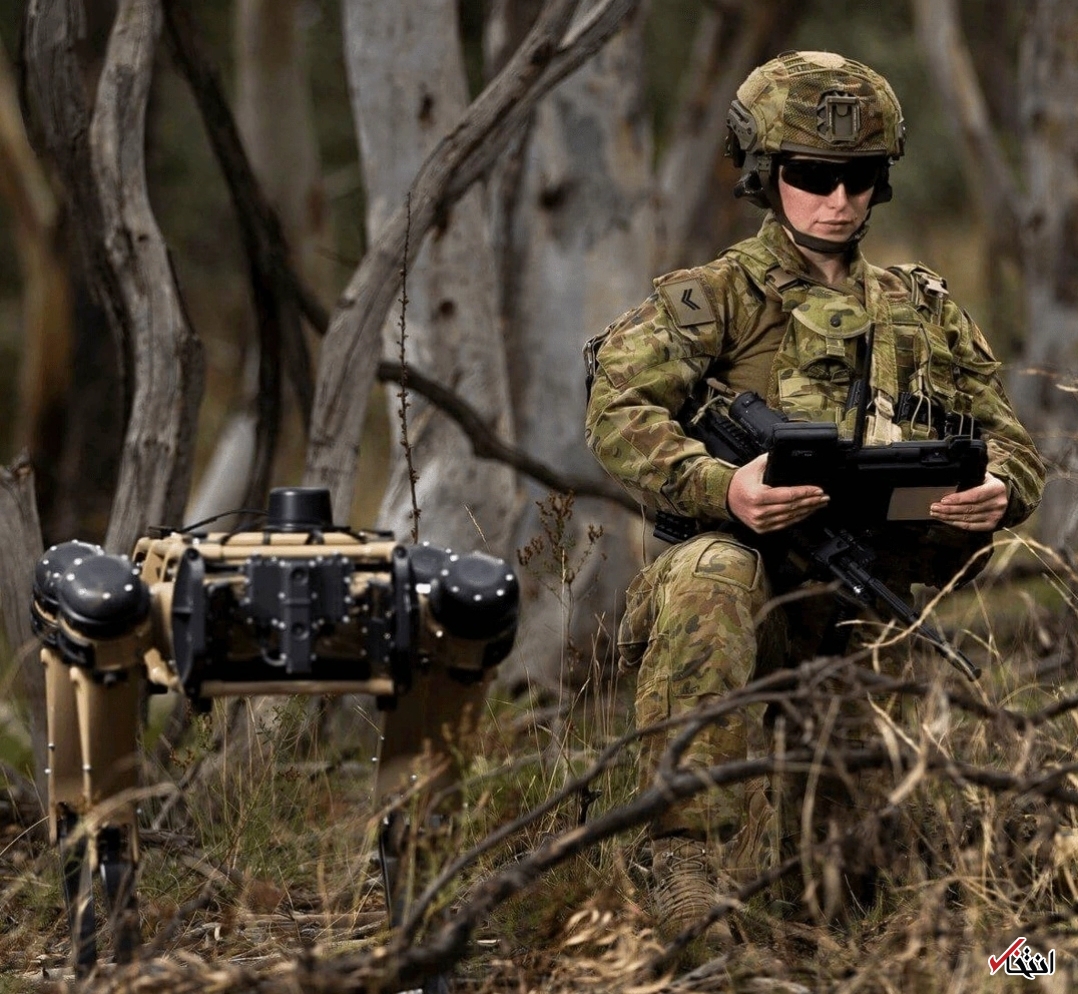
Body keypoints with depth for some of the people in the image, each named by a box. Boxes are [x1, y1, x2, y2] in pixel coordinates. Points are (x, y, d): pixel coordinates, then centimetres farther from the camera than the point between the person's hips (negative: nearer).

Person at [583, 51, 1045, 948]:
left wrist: (999, 489, -10)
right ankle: (689, 859, -36)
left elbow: (1011, 442, 17)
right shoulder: (715, 298, 9)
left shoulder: (925, 311, 23)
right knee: (709, 575, -37)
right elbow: (618, 410, -7)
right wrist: (724, 488, -26)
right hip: (767, 578, -4)